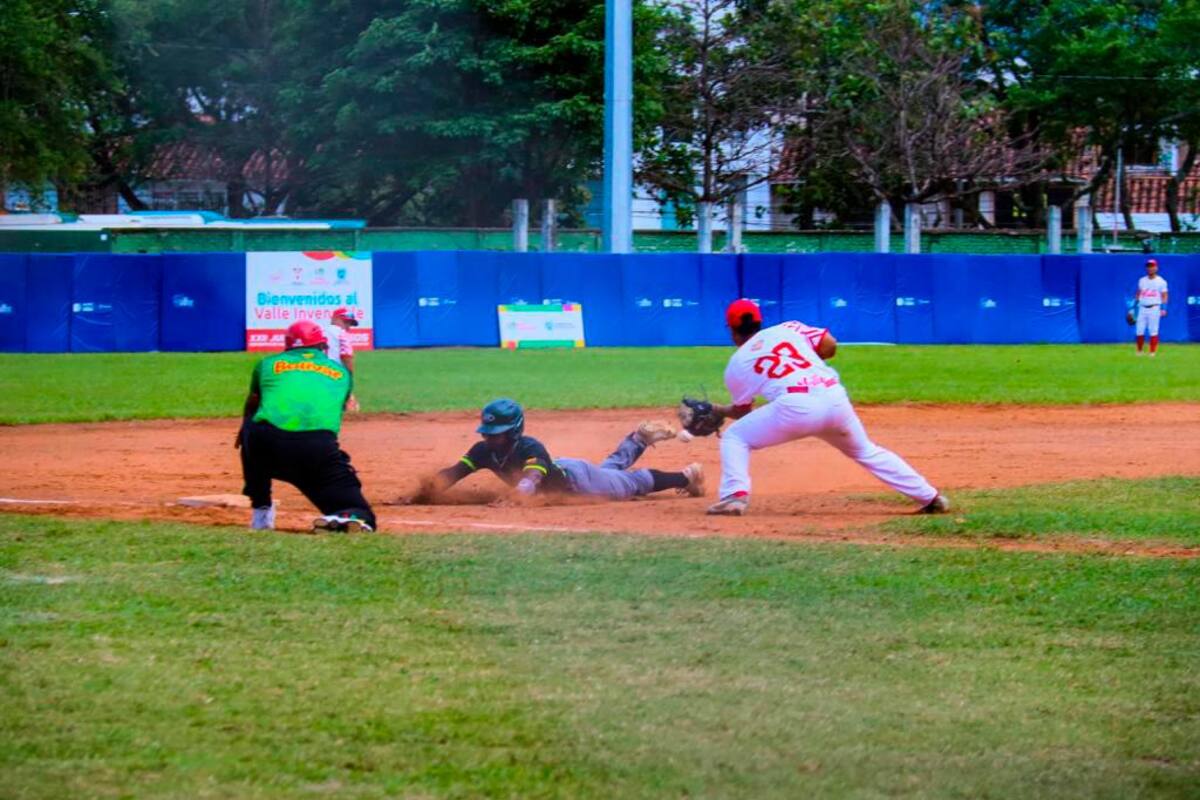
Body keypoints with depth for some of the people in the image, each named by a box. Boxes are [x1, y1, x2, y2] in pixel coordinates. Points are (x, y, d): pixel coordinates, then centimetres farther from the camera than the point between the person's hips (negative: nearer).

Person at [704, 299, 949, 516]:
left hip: (795, 406, -4)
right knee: (866, 451, 25)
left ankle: (735, 496, -7)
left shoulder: (736, 365, 20)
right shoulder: (788, 329, 25)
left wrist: (717, 410, 49)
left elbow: (743, 410, 29)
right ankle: (930, 498, 21)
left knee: (734, 437, 15)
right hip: (834, 397, 4)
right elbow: (829, 345, 15)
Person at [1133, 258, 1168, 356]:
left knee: (1153, 331, -5)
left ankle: (1152, 352, -1)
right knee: (1140, 331, 1)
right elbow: (1137, 294, 18)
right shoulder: (1142, 280, 13)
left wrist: (1163, 308, -13)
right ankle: (1139, 351, 12)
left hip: (1154, 309, -4)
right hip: (1142, 308, 4)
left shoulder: (1161, 281, 1)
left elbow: (1164, 296, -2)